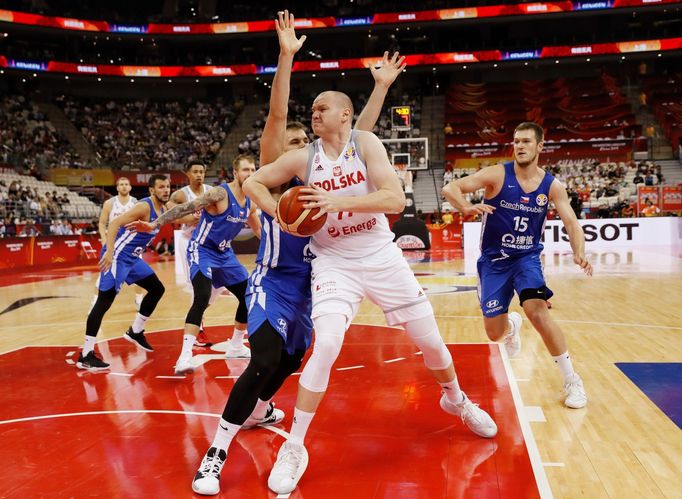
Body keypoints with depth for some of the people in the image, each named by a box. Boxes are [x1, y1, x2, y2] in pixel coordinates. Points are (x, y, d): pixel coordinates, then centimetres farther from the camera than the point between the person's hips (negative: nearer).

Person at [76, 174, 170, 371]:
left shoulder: (162, 209, 7)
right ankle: (85, 355, -9)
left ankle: (135, 332, 28)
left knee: (157, 289, 15)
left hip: (133, 257, 10)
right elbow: (114, 224, -27)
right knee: (105, 300, -12)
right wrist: (109, 252, -36)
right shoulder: (144, 206, -19)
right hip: (118, 255, -10)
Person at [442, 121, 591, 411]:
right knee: (495, 334, 3)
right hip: (493, 259, 0)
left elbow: (572, 224, -5)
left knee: (538, 313, -24)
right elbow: (449, 189, -18)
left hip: (527, 257, 1)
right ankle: (512, 325, 44)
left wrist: (579, 253, -26)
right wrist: (467, 208, -41)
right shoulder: (497, 175, -12)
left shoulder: (552, 186, -4)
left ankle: (571, 380, -5)